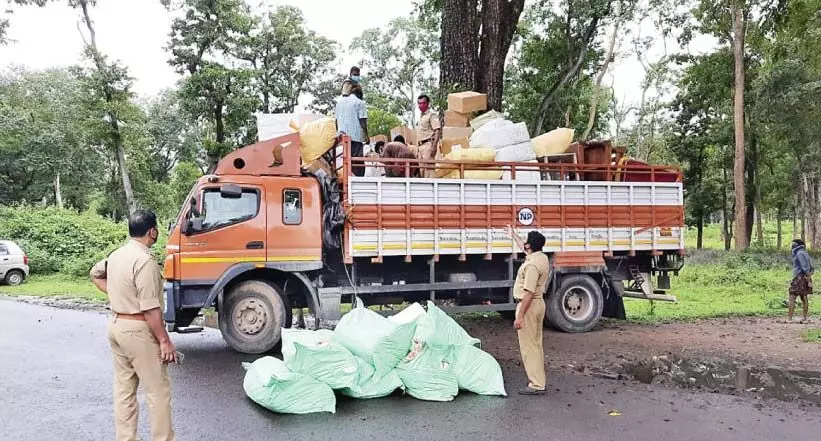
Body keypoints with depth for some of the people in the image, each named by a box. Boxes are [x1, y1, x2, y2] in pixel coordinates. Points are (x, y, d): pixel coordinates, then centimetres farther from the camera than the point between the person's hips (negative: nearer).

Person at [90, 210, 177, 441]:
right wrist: (165, 341, -18)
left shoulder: (116, 255, 7)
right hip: (138, 330, -9)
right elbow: (150, 309, -23)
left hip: (116, 325, 9)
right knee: (158, 391, 1)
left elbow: (95, 274, 29)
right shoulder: (145, 260, -21)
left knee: (124, 389, 15)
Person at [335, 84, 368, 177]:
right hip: (356, 136, -5)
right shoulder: (359, 102, -5)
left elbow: (336, 120, 16)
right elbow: (362, 121, -9)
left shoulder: (339, 102, 13)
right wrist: (366, 135, -2)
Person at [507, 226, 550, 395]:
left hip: (529, 305, -10)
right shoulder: (542, 257, 6)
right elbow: (524, 248, 28)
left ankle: (537, 385, -2)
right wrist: (513, 235, 39)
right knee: (536, 343, 18)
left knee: (528, 346, -5)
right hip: (538, 303, 10)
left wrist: (520, 316, -24)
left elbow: (529, 293, -26)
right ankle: (540, 378, 27)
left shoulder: (532, 265, -23)